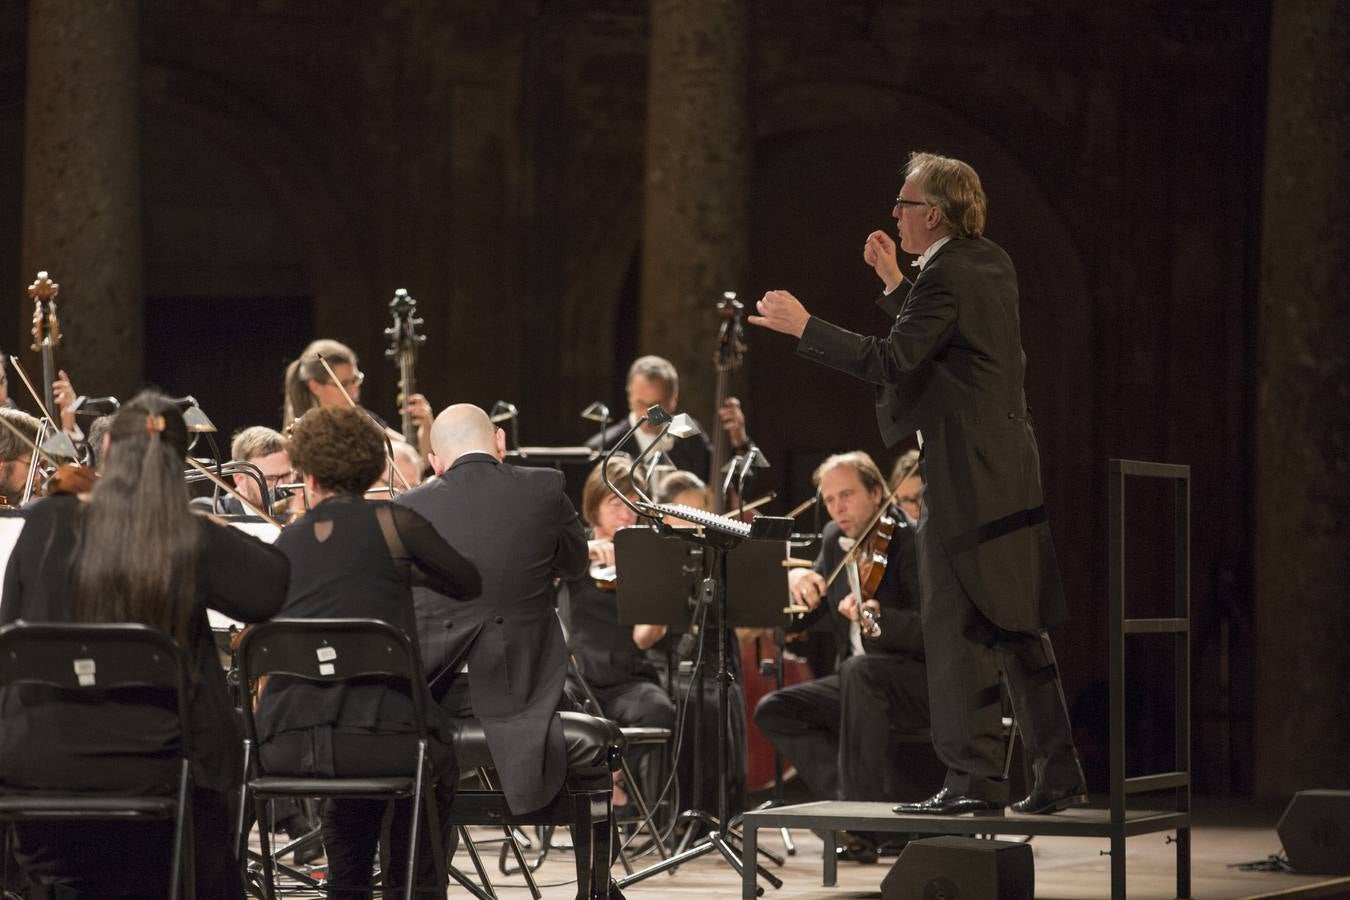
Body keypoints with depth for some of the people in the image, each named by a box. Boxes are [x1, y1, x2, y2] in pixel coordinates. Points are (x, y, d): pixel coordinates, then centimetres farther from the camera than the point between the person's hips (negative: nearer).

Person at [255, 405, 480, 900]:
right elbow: (469, 582, 12)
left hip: (284, 747, 3)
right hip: (375, 739, -3)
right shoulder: (393, 522, 1)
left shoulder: (285, 543, 12)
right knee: (436, 755, 32)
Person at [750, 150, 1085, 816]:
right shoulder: (991, 263, 14)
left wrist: (803, 328, -15)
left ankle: (974, 779, -6)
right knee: (1017, 631, 12)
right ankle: (1058, 776, 13)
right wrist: (896, 284, 25)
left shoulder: (947, 275, -15)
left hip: (964, 474, -10)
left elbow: (890, 361, -21)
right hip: (1009, 468, 10)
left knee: (958, 630, -6)